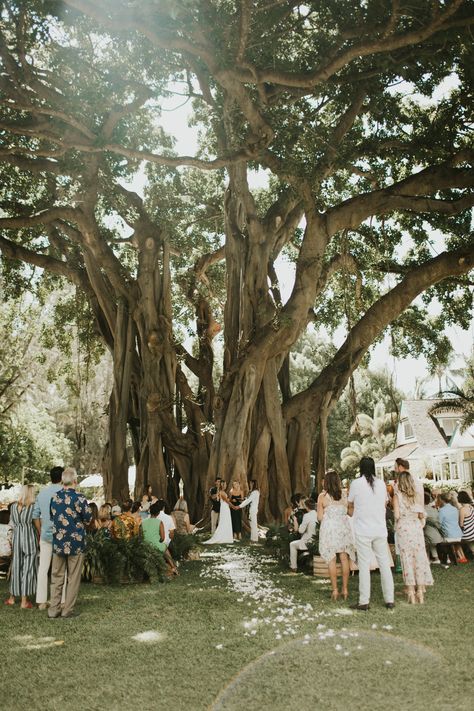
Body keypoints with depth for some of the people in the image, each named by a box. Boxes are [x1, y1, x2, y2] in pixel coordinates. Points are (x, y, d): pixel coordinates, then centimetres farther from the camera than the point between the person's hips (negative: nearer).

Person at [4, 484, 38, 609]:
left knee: (16, 567, 16)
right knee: (28, 568, 2)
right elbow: (37, 524, -7)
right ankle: (24, 601, 4)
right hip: (30, 538, -4)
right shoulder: (34, 507, -10)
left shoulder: (14, 506, 3)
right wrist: (39, 538, 7)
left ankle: (12, 597, 26)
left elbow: (12, 523, 9)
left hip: (16, 538, 4)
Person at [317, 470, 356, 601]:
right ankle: (345, 589, 9)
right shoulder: (344, 495, 2)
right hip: (343, 526, 3)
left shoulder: (322, 496, -6)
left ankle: (335, 590, 1)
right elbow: (348, 512, 5)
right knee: (344, 558, 7)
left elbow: (320, 517, -4)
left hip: (329, 527, -3)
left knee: (331, 560, 2)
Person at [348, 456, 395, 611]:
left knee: (364, 565, 1)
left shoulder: (356, 483, -6)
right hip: (380, 530, 3)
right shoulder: (381, 484, 3)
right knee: (384, 564, 9)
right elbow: (385, 504, 14)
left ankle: (364, 602, 2)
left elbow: (350, 507, 3)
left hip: (363, 531, -3)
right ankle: (390, 600, 13)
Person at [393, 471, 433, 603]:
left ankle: (411, 593, 4)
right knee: (419, 558, 8)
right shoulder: (416, 495, 3)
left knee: (407, 559, 3)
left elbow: (397, 515, -12)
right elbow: (422, 514, 2)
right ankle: (420, 593, 12)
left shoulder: (397, 496, -6)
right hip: (417, 528, 3)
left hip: (404, 529, -3)